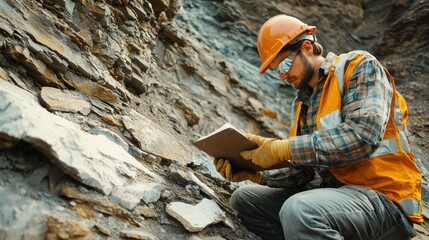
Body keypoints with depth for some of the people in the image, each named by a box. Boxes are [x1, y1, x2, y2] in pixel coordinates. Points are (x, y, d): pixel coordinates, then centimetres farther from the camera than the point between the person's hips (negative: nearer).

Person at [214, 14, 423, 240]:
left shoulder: (358, 66, -5)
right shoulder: (302, 102, 14)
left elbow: (362, 135, -23)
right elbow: (303, 172, 11)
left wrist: (283, 149, -23)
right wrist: (254, 173, -4)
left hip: (383, 198, -8)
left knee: (298, 211, -35)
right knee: (245, 198, 6)